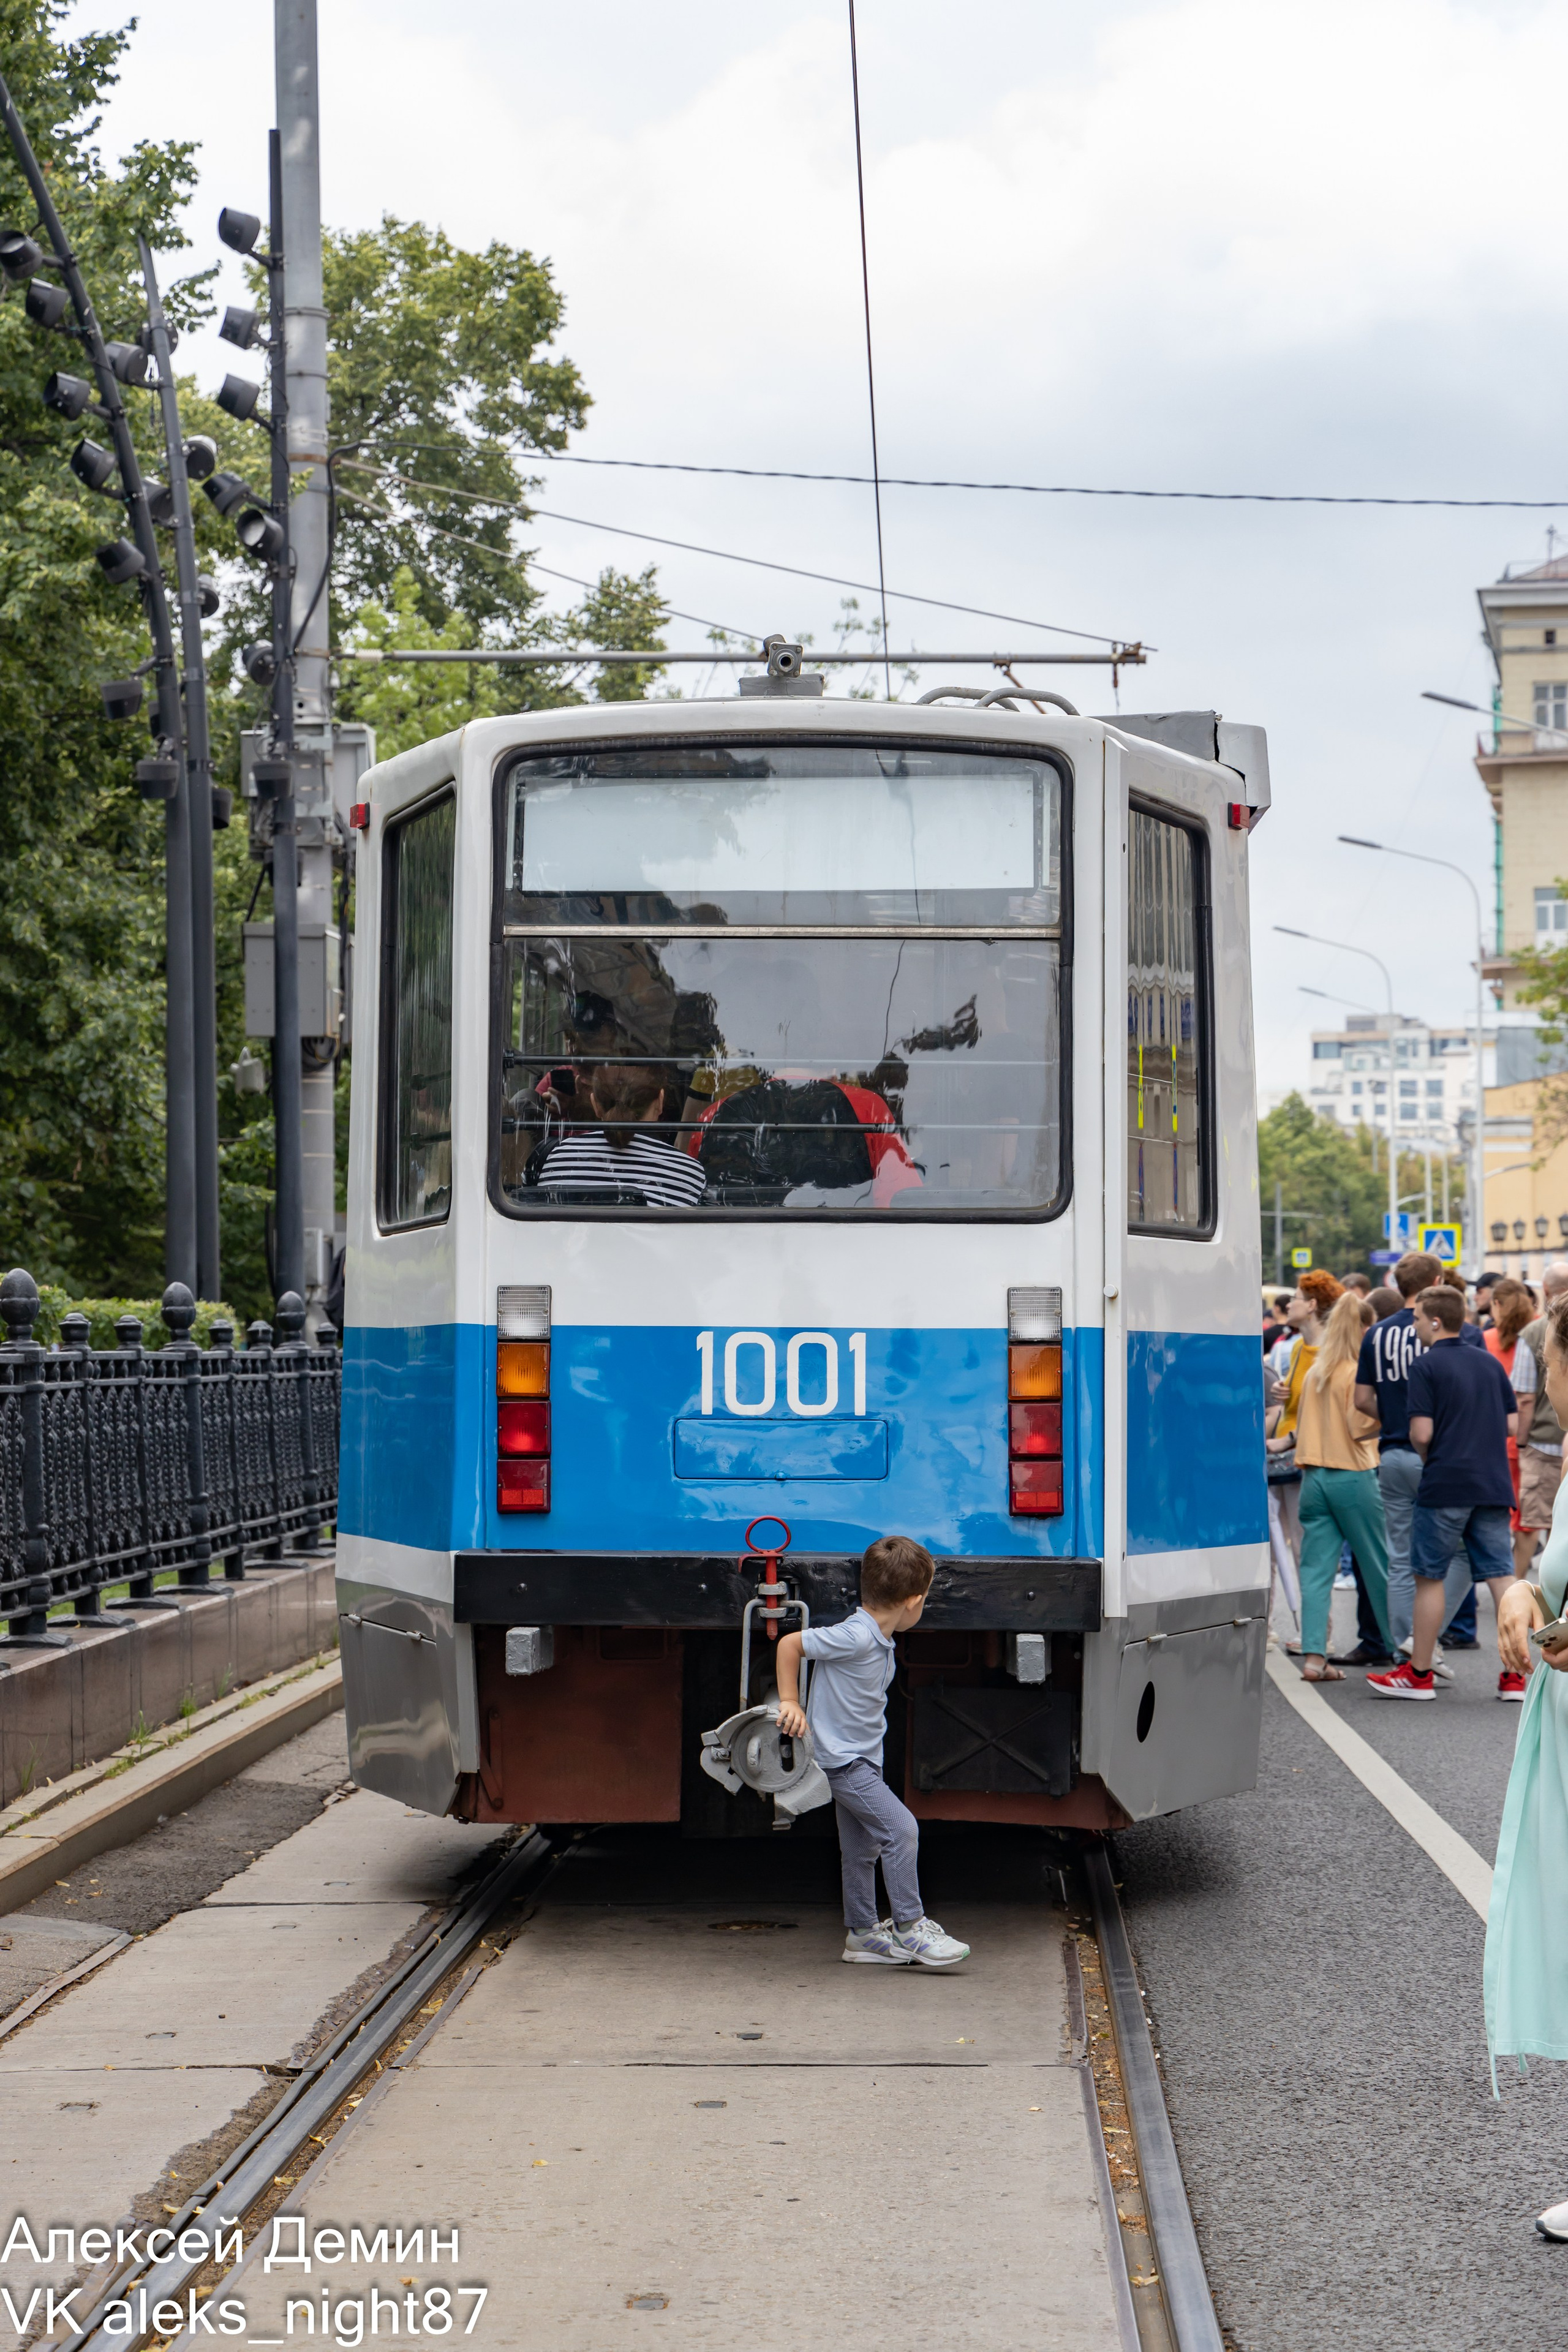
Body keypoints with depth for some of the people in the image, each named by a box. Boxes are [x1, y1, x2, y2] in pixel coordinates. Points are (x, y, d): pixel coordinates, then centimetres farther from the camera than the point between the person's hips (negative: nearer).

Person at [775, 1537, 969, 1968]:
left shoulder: (881, 1641, 5)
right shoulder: (855, 1637, -24)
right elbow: (790, 1644, -20)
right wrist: (790, 1702, -15)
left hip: (861, 1760, 10)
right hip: (842, 1758, -10)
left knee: (861, 1848, 16)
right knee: (900, 1827, -14)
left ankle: (862, 1933, 26)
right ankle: (909, 1928, -8)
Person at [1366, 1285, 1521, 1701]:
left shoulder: (1426, 1366, -7)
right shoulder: (1490, 1363, 11)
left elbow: (1421, 1433, -14)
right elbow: (1512, 1424, 12)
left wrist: (1428, 1458, 6)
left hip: (1445, 1484, -5)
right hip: (1493, 1484, 5)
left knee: (1429, 1577, 4)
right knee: (1501, 1575, 4)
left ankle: (1419, 1674, 10)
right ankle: (1514, 1676, 0)